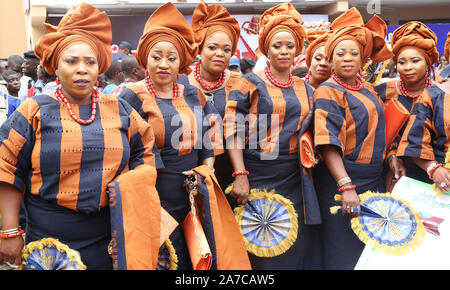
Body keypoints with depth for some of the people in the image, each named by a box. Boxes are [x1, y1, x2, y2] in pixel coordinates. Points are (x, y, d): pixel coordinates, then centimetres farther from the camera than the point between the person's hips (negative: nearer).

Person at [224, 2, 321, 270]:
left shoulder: (305, 88, 12)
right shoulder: (252, 83, -2)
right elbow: (232, 128, -9)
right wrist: (240, 175, -17)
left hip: (295, 179, 4)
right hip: (258, 175, -4)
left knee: (296, 250, 8)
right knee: (261, 250, 4)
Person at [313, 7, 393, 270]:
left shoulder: (368, 89, 11)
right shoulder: (328, 93, -11)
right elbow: (329, 145, -20)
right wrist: (346, 187, -28)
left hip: (374, 181, 7)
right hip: (342, 181, -7)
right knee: (345, 253, 1)